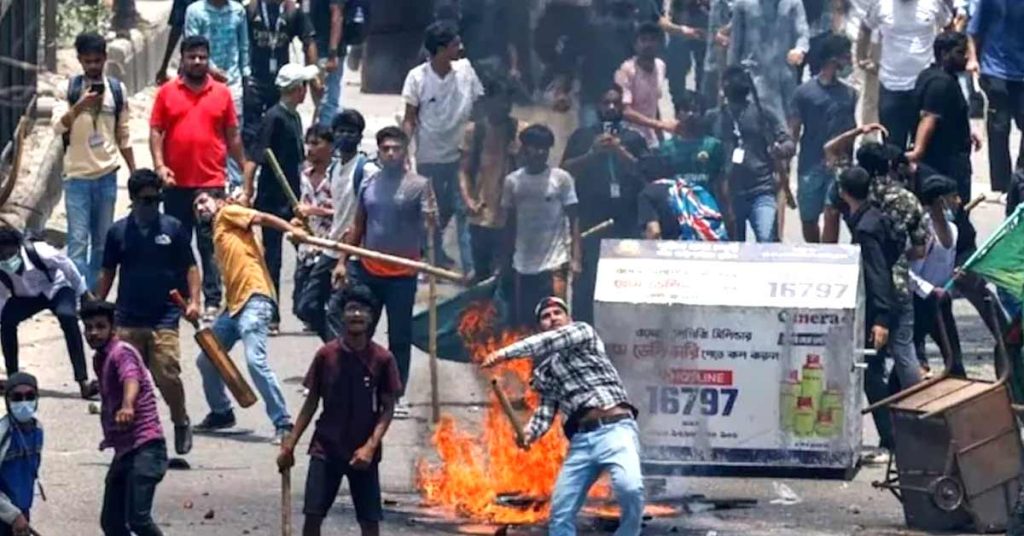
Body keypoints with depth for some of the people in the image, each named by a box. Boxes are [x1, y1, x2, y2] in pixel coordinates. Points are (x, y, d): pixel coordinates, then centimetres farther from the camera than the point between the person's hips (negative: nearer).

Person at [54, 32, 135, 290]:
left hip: (107, 175, 3)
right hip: (77, 176, -3)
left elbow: (123, 136, 12)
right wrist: (80, 106, -28)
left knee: (102, 241, 8)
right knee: (78, 241, -8)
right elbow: (58, 126, -12)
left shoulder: (117, 89, 6)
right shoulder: (70, 88, -2)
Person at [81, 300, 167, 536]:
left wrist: (127, 406, -56)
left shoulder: (121, 352, -12)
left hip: (145, 448, -10)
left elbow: (131, 378, -35)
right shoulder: (100, 359, 17)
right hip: (124, 450, 10)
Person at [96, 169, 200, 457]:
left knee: (168, 376, -9)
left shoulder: (173, 228, 1)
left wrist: (193, 301, -6)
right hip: (127, 320, 2)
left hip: (164, 318, -2)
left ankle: (181, 423, 13)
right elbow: (108, 272, 13)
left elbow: (190, 267, 5)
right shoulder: (119, 231, 5)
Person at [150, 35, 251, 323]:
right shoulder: (167, 92, 4)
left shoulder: (222, 93, 6)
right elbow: (155, 131, 2)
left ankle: (212, 302, -5)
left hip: (211, 181, -1)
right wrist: (159, 165, -10)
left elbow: (233, 136, 10)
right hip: (176, 183, 1)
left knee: (210, 245, -4)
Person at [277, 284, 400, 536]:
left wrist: (370, 446, -16)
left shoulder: (382, 359, -5)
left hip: (363, 454, -1)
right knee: (312, 515, -5)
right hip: (326, 449, 1)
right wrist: (290, 444, 2)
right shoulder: (326, 355, -2)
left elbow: (388, 408, -3)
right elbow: (311, 402, 5)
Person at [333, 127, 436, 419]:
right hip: (368, 270, 4)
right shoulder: (369, 184, 7)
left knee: (400, 337, 4)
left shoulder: (418, 185, -6)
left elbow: (432, 224, -14)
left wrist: (430, 218, -38)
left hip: (402, 274, -4)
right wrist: (342, 261, 10)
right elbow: (358, 226, 14)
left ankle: (396, 395, 12)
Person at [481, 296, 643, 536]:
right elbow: (546, 408, 14)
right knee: (561, 511, 0)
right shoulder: (544, 368, 22)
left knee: (629, 487, -31)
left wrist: (506, 353, -17)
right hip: (581, 440, 6)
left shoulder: (583, 332, 9)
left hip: (615, 429, -6)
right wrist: (530, 432, -9)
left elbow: (552, 341, -10)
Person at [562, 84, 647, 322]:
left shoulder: (634, 139, 15)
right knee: (586, 279, -7)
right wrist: (592, 153, -10)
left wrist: (621, 151, -10)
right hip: (590, 220, -1)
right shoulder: (582, 136, 14)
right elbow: (566, 169, 4)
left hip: (626, 221, 1)